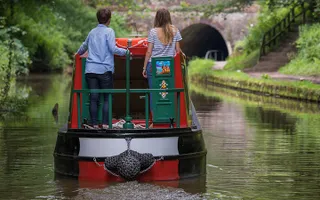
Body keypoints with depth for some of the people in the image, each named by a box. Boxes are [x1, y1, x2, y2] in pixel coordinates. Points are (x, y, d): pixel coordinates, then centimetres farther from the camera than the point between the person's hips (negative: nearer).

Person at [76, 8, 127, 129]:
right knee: (107, 97, 3)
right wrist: (125, 52, 2)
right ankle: (105, 123, -3)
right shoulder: (109, 31, -2)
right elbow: (113, 49, -12)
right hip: (105, 69, -4)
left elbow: (84, 46, 30)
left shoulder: (92, 32, 15)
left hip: (91, 69, 4)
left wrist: (78, 53, 50)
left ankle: (94, 124, 2)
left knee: (93, 98, 4)